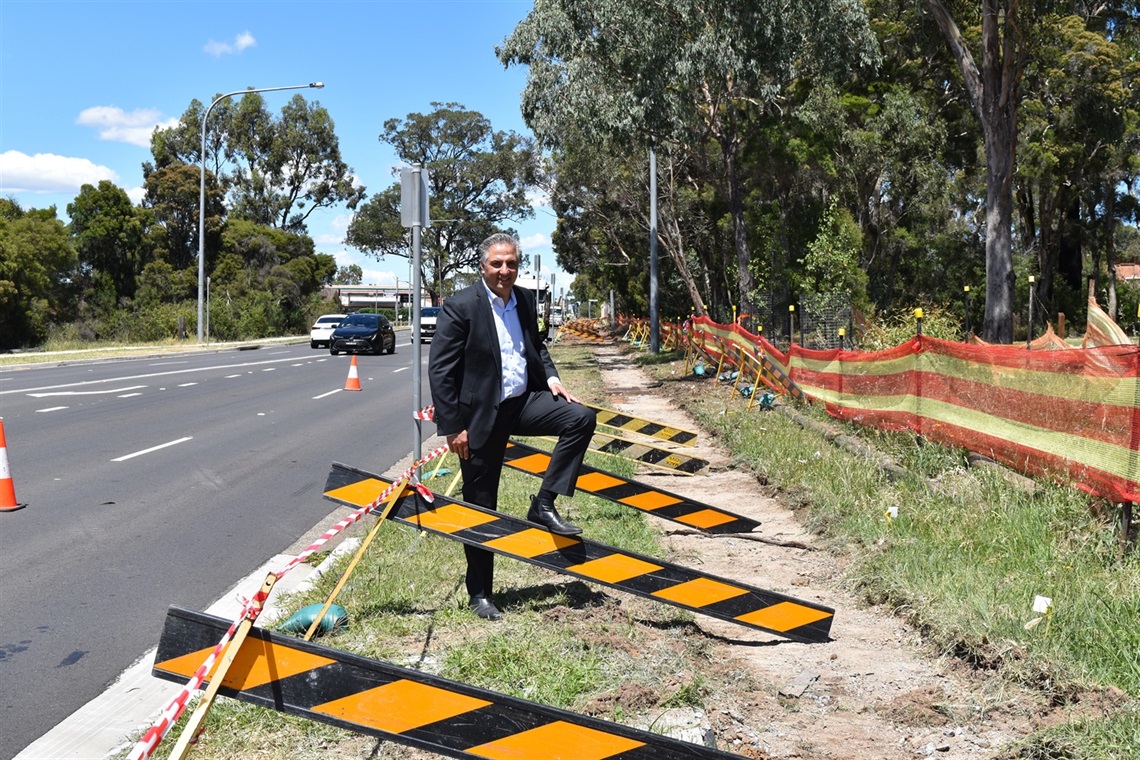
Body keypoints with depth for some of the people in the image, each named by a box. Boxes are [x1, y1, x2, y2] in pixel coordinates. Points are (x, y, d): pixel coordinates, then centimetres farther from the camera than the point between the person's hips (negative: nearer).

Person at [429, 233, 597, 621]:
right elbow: (440, 370, -15)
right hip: (481, 414, -5)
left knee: (581, 418, -15)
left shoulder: (525, 300, 5)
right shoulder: (460, 306, -14)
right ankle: (479, 593, 18)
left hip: (523, 402, 5)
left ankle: (544, 505, -5)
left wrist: (551, 378, 1)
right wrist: (453, 427, -17)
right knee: (481, 507, 3)